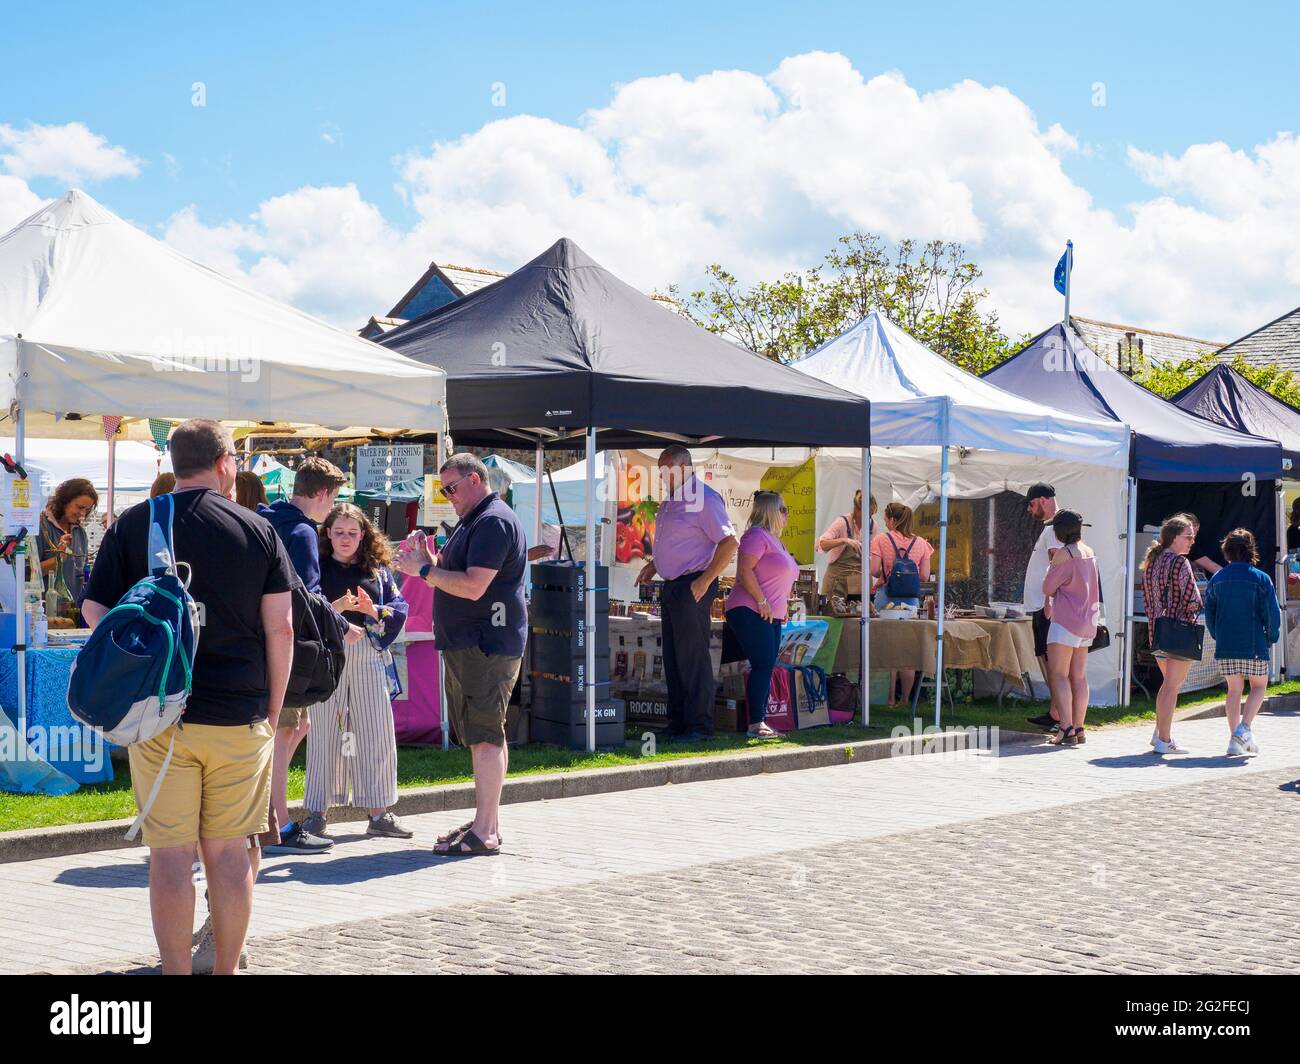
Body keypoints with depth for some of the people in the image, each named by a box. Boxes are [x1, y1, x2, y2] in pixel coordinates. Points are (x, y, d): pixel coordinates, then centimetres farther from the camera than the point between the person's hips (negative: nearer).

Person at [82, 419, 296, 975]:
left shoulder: (131, 526, 2)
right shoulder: (258, 531, 2)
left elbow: (94, 610, -1)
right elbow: (280, 626, 1)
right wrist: (272, 709, 9)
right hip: (240, 717, 1)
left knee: (170, 852, 4)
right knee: (229, 850, 10)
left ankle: (176, 971, 8)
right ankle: (226, 968, 19)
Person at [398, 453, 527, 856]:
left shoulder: (494, 522, -14)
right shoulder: (473, 521, 21)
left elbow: (473, 586, -22)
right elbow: (457, 574, 25)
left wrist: (425, 569, -13)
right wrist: (430, 559, 8)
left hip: (487, 644, -11)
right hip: (468, 643, 11)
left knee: (485, 735, -10)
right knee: (483, 735, 13)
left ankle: (484, 833, -10)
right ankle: (487, 822, 20)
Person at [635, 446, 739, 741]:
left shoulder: (705, 499, -14)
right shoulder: (671, 498, 14)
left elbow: (730, 543, -18)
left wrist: (705, 581, -20)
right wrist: (653, 565, 16)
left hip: (693, 586, -10)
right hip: (672, 585, 10)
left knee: (693, 656, -7)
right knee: (673, 657, 12)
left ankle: (699, 725, -1)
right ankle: (678, 722, 19)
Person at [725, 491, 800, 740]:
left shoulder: (775, 540, 23)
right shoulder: (757, 535, -9)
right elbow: (744, 570, -20)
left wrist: (782, 607, 20)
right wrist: (761, 601, -21)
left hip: (771, 616, 10)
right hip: (750, 613, -10)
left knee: (766, 669, 7)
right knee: (762, 666, -14)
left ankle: (760, 723, 8)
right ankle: (756, 723, -14)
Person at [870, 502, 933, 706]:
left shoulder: (881, 539, -4)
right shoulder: (920, 543, 4)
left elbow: (874, 570, -10)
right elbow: (924, 576, 0)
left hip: (887, 595, -2)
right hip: (911, 598, 2)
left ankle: (890, 698, 4)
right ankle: (905, 699, 12)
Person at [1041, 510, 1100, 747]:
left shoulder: (1064, 553, -13)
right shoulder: (1089, 552, 13)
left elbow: (1048, 586, -8)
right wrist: (1050, 603, 25)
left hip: (1066, 619, -8)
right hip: (1087, 620, 8)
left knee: (1058, 674, -8)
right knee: (1079, 676, 9)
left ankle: (1067, 728, -18)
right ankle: (1078, 729, 10)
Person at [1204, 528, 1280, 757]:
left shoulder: (1217, 579, 5)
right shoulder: (1260, 579, -6)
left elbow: (1209, 614, 8)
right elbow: (1272, 614, -8)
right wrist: (1271, 637, 7)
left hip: (1225, 645, 3)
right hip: (1254, 645, -3)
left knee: (1234, 689, 11)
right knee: (1259, 686, 11)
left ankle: (1235, 739, 7)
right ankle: (1244, 727, -9)